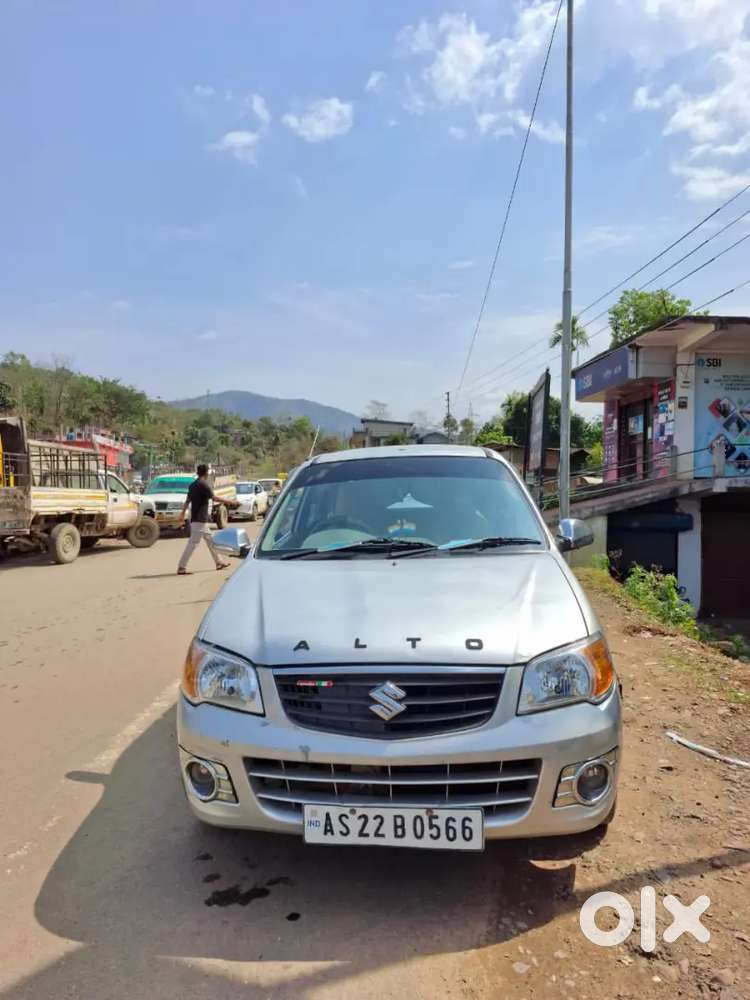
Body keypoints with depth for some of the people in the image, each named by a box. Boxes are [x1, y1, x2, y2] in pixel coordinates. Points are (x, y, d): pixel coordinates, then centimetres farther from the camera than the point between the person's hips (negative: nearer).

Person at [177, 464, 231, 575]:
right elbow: (214, 498, -20)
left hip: (196, 518, 10)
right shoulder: (203, 484, -15)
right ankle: (182, 568, -8)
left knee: (210, 540, 17)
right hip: (200, 519, -10)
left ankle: (219, 562, 25)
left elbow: (187, 500, 17)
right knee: (193, 543, -8)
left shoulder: (193, 484, 12)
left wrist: (183, 514, 22)